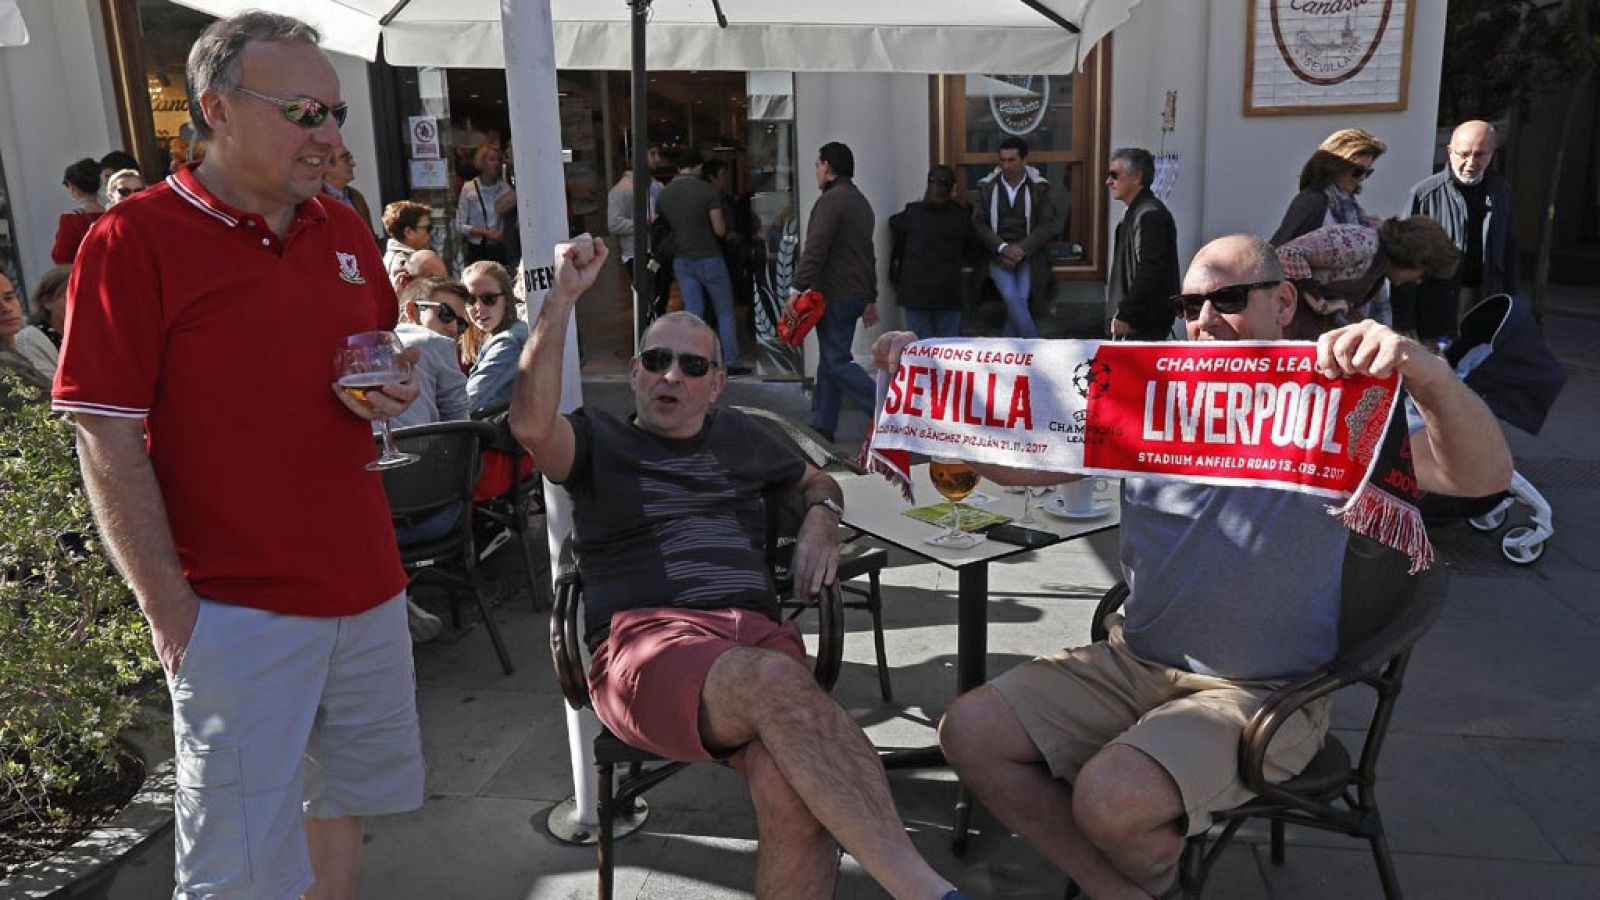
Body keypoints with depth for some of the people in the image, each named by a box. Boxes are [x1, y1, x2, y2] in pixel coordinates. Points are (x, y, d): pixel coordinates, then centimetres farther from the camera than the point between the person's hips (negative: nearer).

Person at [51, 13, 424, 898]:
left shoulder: (344, 229, 7)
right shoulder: (134, 242, -11)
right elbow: (108, 444, -11)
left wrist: (394, 388, -3)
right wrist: (169, 610, -13)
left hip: (367, 584, 6)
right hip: (238, 606, -6)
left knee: (344, 798, 21)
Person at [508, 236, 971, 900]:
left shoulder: (737, 436, 28)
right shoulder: (598, 438, 16)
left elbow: (816, 480, 43)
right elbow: (532, 424, -7)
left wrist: (821, 517, 18)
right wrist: (562, 297, -8)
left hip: (757, 635, 3)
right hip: (647, 642, -3)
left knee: (793, 798, -33)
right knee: (775, 678, -39)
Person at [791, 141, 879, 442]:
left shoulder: (830, 200, -13)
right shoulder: (861, 201, 19)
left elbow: (815, 250, -23)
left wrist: (799, 288, -24)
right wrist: (870, 298, 26)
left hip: (834, 294, -10)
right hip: (856, 293, 10)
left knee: (836, 361, -7)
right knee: (829, 359, 13)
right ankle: (823, 426, 18)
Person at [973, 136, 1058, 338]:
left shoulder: (1039, 187, 2)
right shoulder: (987, 186, 4)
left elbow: (1047, 224, -2)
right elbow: (979, 223, 1)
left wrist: (1021, 250, -14)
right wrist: (1003, 248, -12)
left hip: (1028, 256, 0)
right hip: (998, 255, 0)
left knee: (1019, 301, -15)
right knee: (1013, 299, -20)